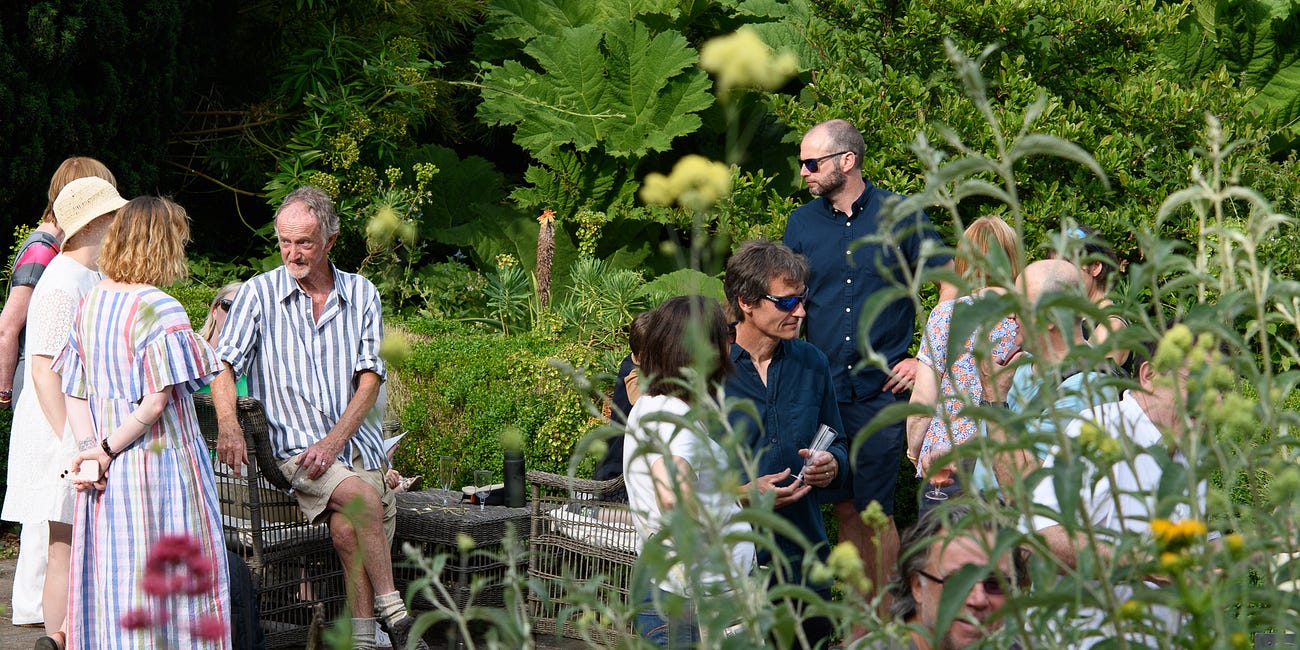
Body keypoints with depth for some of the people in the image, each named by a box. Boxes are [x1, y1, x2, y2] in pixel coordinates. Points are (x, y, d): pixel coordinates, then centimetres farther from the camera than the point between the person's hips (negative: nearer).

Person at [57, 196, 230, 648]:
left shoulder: (88, 305, 8)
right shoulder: (159, 309, -14)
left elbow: (75, 394, 5)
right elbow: (156, 401, -18)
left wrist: (89, 451, -4)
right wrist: (107, 449, -9)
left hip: (108, 476, 7)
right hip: (163, 466, -7)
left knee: (111, 585, 10)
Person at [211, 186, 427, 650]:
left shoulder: (361, 295, 10)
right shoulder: (258, 294, 4)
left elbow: (370, 380, 3)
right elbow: (223, 367, -5)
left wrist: (333, 442, -11)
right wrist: (229, 426, -25)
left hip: (354, 445, 2)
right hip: (292, 450, -2)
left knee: (347, 527, -25)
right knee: (362, 497, -30)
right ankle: (392, 612, -19)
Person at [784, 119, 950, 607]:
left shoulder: (900, 215, -2)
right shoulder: (802, 223, 8)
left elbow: (952, 285, 0)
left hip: (881, 388, -3)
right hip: (822, 386, 3)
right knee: (844, 508, 7)